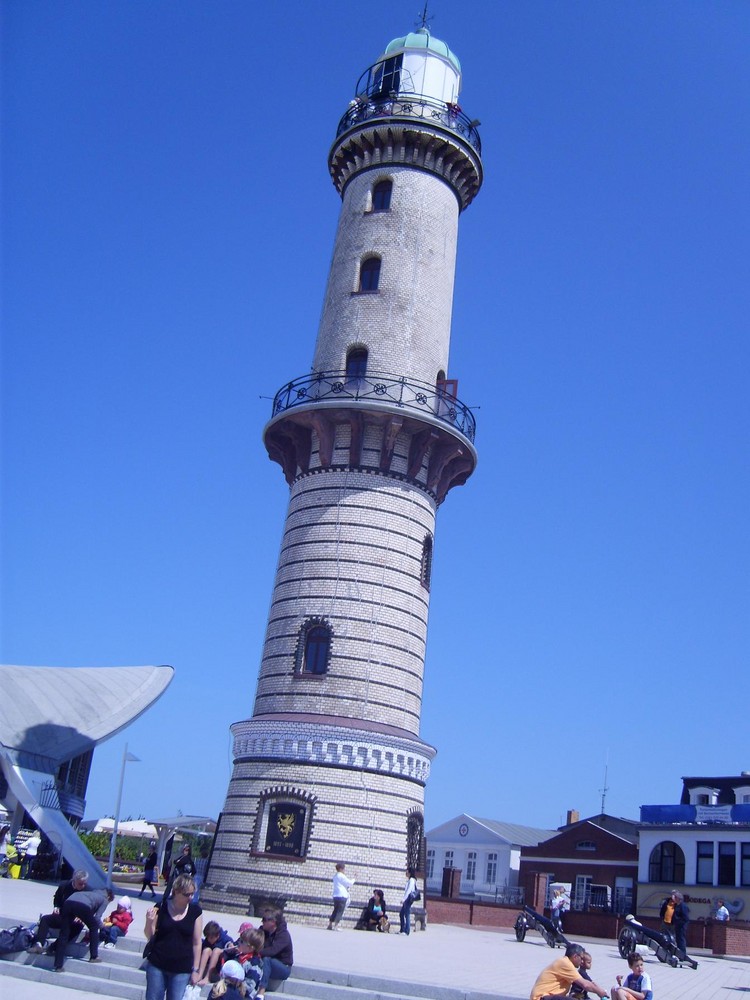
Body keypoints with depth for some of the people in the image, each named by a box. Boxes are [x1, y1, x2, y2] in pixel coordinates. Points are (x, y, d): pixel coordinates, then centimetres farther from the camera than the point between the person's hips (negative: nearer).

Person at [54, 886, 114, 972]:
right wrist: (101, 926, 32)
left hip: (68, 902, 5)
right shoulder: (104, 899, 25)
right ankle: (94, 956, 25)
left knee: (63, 934, 14)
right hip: (83, 906, -4)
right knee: (94, 928, 22)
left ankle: (58, 965, 11)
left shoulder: (94, 891, 41)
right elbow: (97, 917, 13)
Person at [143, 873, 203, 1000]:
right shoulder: (161, 907, -4)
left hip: (182, 971, -1)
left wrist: (195, 970, 1)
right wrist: (149, 921, -17)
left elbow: (197, 943, 1)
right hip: (157, 966, 1)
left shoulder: (195, 911, -3)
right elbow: (149, 936, 3)